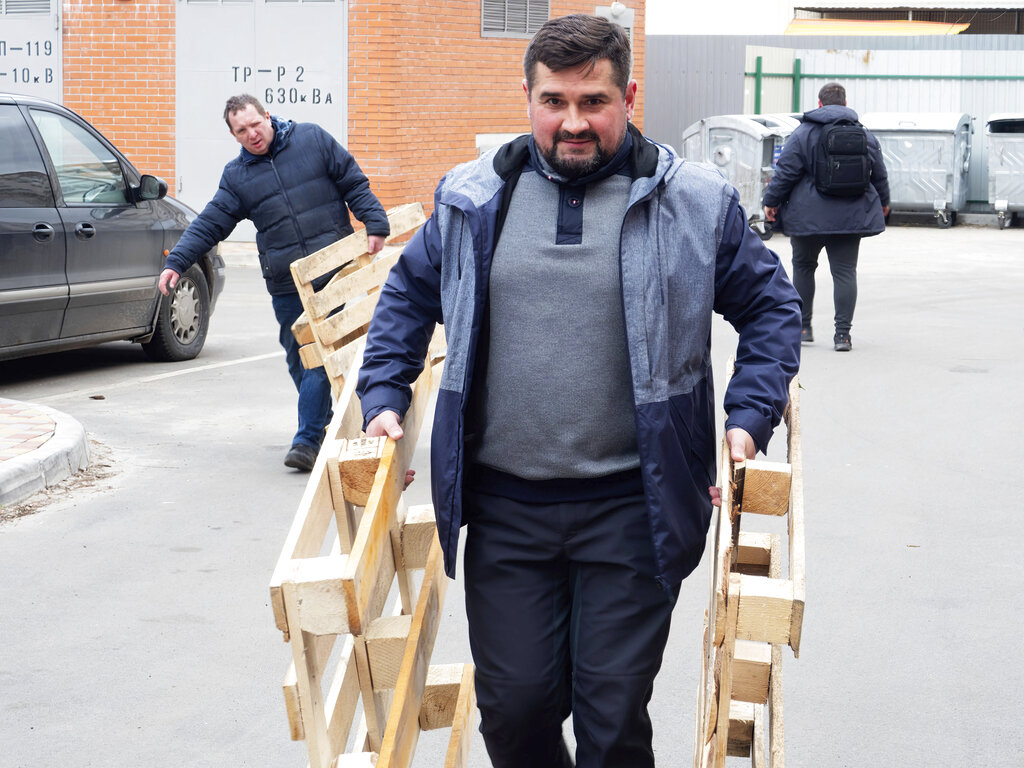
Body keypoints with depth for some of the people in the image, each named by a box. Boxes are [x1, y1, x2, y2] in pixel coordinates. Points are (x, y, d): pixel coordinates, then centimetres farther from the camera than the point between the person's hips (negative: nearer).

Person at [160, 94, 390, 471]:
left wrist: (374, 224, -4)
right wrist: (176, 262, -2)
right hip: (286, 287, 3)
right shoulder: (236, 175, 10)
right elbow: (209, 224, 8)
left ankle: (308, 440, -10)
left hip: (334, 273, -3)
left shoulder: (312, 139, 3)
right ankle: (324, 423, 22)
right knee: (298, 359, 5)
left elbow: (354, 184, 6)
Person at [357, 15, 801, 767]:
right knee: (513, 705, 8)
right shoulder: (474, 198, 5)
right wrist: (385, 398, 9)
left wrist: (749, 420, -1)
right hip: (504, 508, 2)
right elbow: (407, 295, 20)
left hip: (631, 508, -2)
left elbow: (773, 307, 9)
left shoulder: (695, 203, 0)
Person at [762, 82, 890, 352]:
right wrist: (883, 201, 31)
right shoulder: (864, 135, 7)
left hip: (808, 217, -2)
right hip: (850, 216, 2)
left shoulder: (803, 133, -5)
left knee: (803, 267, 14)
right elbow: (879, 174, 15)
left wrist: (771, 201, 2)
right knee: (845, 272, 2)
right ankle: (842, 333, -4)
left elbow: (786, 172, -8)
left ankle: (803, 327, 17)